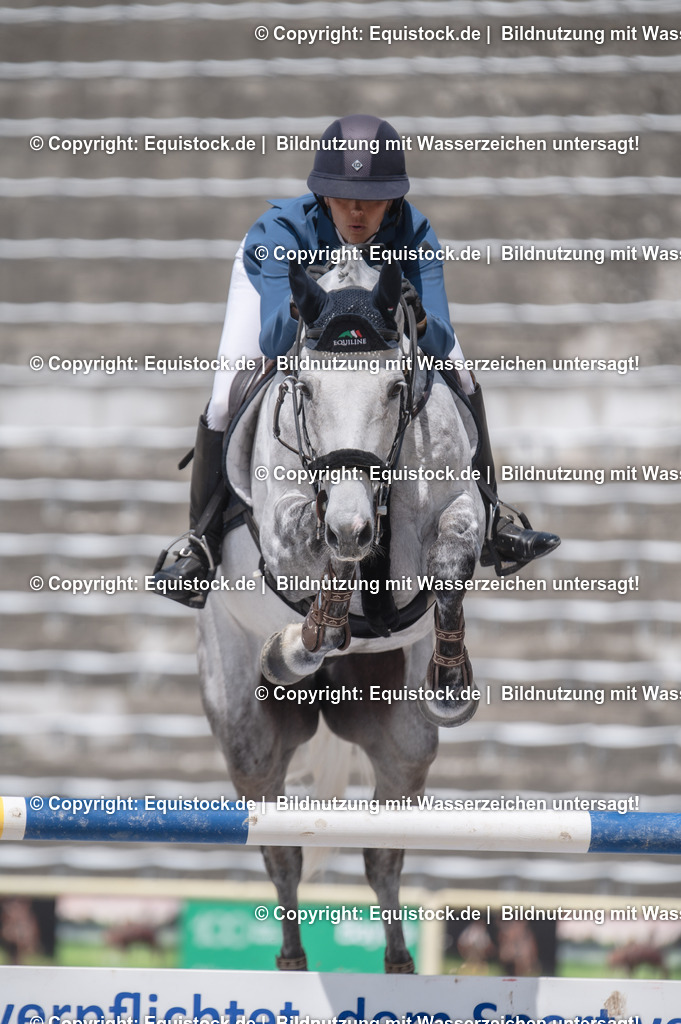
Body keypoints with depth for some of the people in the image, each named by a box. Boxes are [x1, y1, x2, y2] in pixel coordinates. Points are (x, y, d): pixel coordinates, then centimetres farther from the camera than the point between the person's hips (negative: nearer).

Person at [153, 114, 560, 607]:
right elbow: (273, 343, -48)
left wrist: (419, 320, -65)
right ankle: (203, 538, -6)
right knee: (227, 402, -23)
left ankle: (486, 516, 5)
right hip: (275, 272, -2)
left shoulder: (413, 236, -37)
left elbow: (441, 343, -42)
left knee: (460, 377, -10)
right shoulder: (282, 230, -43)